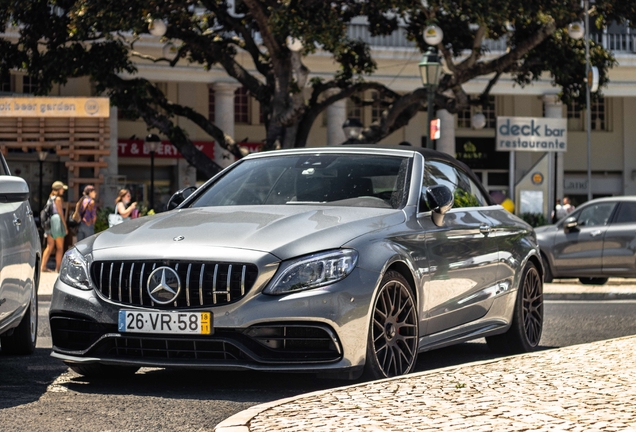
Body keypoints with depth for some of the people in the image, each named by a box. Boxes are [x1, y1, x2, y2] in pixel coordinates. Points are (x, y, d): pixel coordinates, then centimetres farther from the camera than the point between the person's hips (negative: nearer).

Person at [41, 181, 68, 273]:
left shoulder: (50, 198, 14)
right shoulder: (58, 199, -9)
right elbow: (61, 213, -12)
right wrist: (65, 226, -8)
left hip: (50, 222, 7)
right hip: (57, 221, -7)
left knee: (49, 247, 10)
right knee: (60, 248, 0)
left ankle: (43, 266, 4)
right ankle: (58, 268, -2)